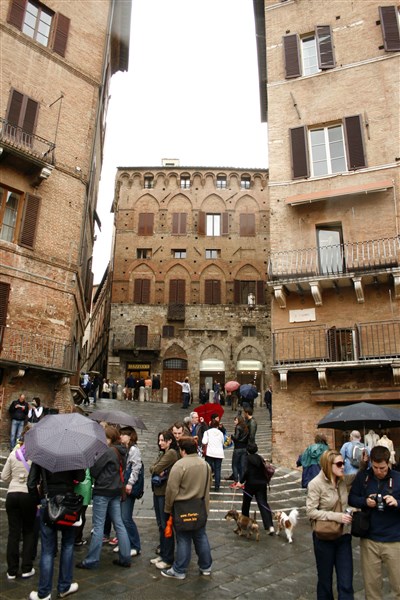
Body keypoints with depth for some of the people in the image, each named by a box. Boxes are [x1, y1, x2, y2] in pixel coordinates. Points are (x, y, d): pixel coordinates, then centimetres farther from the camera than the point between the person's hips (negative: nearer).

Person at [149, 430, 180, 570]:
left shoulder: (172, 453, -16)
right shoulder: (162, 453, 13)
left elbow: (156, 469, -20)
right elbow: (152, 468, 4)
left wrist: (157, 470, 0)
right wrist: (158, 471, -13)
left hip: (165, 492, -9)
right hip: (157, 491, 9)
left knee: (166, 525, 1)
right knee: (161, 525, 16)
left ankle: (168, 559, 12)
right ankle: (162, 554, 28)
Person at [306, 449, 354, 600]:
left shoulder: (342, 481, 0)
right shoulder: (316, 484, -17)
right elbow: (311, 511, -18)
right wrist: (336, 516, -23)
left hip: (343, 536, 4)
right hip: (324, 537, -4)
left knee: (346, 584, 5)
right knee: (325, 580, 15)